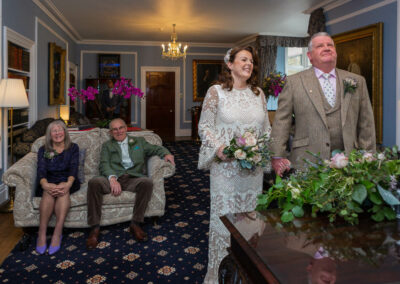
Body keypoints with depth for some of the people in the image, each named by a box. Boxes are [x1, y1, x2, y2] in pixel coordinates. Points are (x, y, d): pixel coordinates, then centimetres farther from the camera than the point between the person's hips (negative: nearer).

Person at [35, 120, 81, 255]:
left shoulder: (73, 148, 13)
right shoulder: (43, 150, 15)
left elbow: (74, 167, -3)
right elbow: (41, 170, -1)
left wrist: (68, 183, -25)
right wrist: (45, 184, -25)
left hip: (67, 182, -1)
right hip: (49, 182, 1)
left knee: (63, 189, -35)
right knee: (49, 191, -34)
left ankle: (58, 233, -43)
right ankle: (41, 233, -36)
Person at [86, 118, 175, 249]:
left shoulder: (139, 141, 26)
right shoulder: (107, 146, 21)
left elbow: (156, 148, 22)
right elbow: (104, 165, 5)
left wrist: (166, 154, -4)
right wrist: (112, 178, -17)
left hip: (133, 179, 0)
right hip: (113, 178, 0)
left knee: (147, 182, -33)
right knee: (94, 182, -31)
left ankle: (135, 223, -21)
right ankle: (95, 227, -22)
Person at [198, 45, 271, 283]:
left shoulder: (258, 93, 9)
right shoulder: (216, 92, -3)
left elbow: (266, 128, 13)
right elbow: (204, 126, -4)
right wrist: (219, 148, -19)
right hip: (226, 165, -4)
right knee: (224, 215, 4)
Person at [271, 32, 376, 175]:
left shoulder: (357, 81, 12)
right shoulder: (294, 82, 4)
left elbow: (366, 124, 11)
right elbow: (281, 121, 0)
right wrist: (277, 157, -6)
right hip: (306, 164, -2)